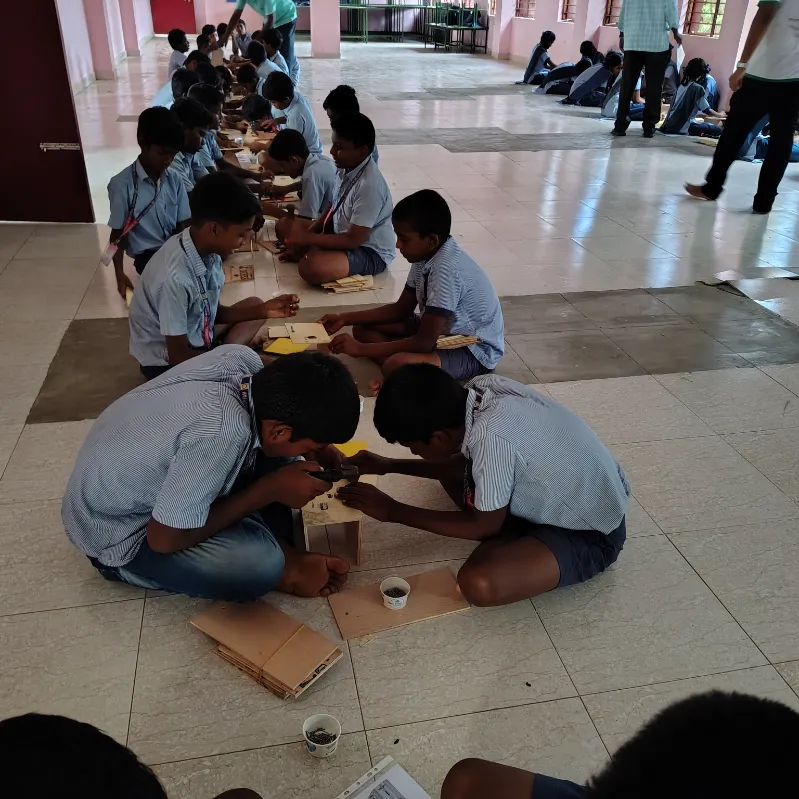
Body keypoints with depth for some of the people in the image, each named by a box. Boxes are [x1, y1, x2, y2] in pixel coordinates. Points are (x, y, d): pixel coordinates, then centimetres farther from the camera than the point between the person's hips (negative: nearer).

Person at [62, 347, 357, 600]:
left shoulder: (242, 358, -20)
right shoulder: (222, 432, -40)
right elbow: (164, 538, -26)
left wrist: (316, 448, -9)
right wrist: (270, 489, -21)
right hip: (116, 534, -8)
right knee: (259, 564, -28)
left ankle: (276, 546, 0)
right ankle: (283, 568, 1)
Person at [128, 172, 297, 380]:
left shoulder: (207, 251, -10)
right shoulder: (175, 278, -33)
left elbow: (213, 312, 4)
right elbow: (179, 355, -23)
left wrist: (262, 310, -6)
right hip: (167, 364, -8)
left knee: (253, 304, 11)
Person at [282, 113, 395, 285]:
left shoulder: (369, 185, -29)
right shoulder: (346, 168, -3)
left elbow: (354, 240, -27)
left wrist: (307, 238, -23)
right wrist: (306, 232, -5)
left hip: (370, 252, -8)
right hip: (343, 235, 9)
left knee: (310, 267, -33)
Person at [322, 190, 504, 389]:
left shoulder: (447, 269, -30)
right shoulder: (426, 255, -3)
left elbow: (425, 342, -30)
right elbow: (401, 309, 10)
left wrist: (361, 349, -24)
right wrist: (345, 318, 3)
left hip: (475, 350, -10)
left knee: (395, 365, -36)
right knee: (363, 328, 4)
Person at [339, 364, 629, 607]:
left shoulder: (490, 436, -35)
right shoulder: (480, 389, -12)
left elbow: (485, 526, -19)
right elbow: (467, 463, 8)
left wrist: (394, 511, -12)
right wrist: (389, 466, 5)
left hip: (590, 535, -8)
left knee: (478, 583, -29)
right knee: (453, 471, 12)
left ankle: (523, 548, -1)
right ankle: (523, 540, 5)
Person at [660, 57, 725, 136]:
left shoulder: (682, 85, 15)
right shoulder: (698, 88, -8)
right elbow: (708, 111, -4)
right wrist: (720, 115, 15)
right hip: (683, 126, -8)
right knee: (718, 130, -9)